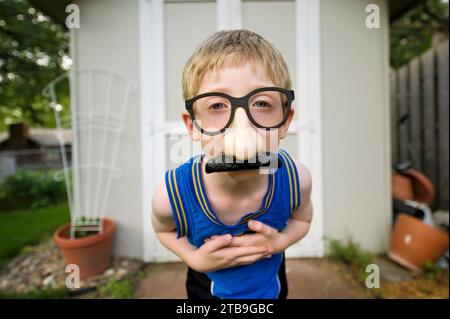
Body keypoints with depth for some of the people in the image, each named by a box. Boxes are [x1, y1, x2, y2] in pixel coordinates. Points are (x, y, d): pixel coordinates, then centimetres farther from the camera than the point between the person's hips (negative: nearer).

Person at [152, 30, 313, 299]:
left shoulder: (296, 179, -30)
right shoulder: (171, 196, -35)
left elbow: (302, 219, -7)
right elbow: (163, 228, -10)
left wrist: (278, 242, -27)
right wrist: (196, 259, -27)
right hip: (209, 289, 0)